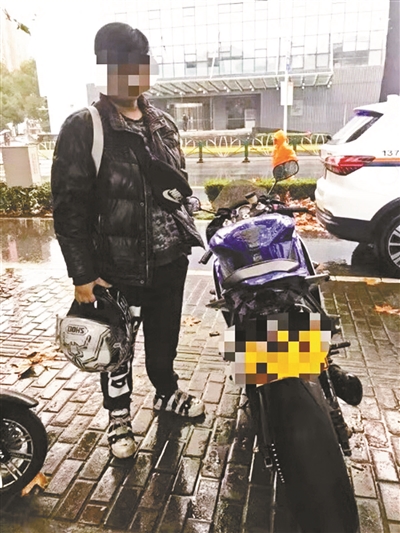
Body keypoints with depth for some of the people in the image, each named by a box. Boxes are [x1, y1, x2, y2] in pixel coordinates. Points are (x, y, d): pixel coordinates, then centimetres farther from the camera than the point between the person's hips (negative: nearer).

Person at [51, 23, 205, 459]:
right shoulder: (82, 128, -10)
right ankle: (119, 415, 38)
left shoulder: (163, 124, 8)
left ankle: (166, 392, 47)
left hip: (168, 259, 5)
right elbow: (69, 208, -13)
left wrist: (184, 234, 13)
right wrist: (82, 275, -16)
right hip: (114, 266, -5)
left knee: (164, 335, 21)